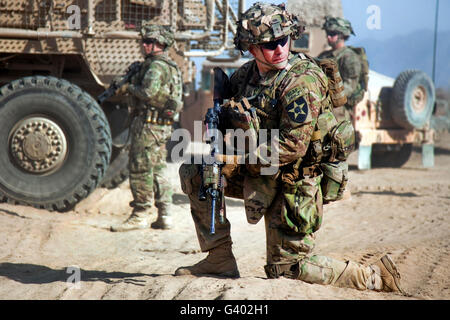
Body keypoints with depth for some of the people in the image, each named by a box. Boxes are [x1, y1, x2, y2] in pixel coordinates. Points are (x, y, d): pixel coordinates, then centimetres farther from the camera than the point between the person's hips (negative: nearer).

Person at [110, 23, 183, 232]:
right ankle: (164, 216, 13)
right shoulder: (170, 66, 18)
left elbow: (148, 92, -25)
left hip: (149, 123, -10)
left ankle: (141, 215, -2)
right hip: (163, 126, 10)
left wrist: (129, 88, -8)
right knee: (157, 170, 12)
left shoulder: (156, 66, -14)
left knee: (140, 168, -5)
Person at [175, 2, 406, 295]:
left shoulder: (302, 81, -22)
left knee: (286, 267, -2)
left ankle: (373, 276, 11)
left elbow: (293, 146, -26)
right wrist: (220, 116, -8)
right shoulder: (245, 75, 2)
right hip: (259, 173, 8)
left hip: (291, 183, -8)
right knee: (193, 172, 2)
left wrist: (237, 160, -25)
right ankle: (220, 259, 5)